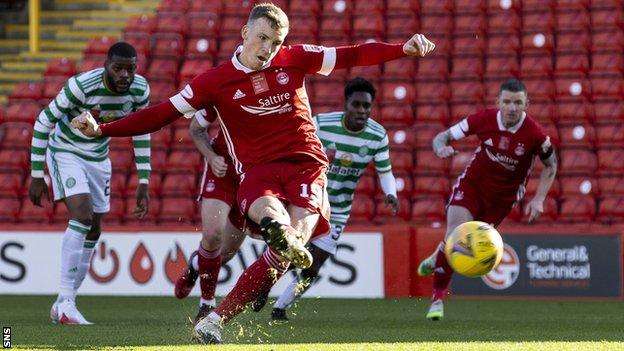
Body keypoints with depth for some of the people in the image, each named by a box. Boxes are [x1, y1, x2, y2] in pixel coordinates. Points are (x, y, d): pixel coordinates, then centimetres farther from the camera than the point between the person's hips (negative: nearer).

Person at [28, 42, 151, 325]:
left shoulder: (140, 90, -14)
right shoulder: (82, 86, -30)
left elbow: (141, 134, 3)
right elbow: (43, 123, -20)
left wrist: (143, 183, 1)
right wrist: (36, 176, -18)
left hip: (98, 158, 6)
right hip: (65, 152, -6)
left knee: (93, 232, 7)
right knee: (82, 216, -24)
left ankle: (64, 304, 18)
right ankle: (65, 301, -23)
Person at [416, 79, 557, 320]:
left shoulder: (535, 134, -21)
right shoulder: (485, 119, -19)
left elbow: (550, 165, -2)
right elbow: (442, 137, -11)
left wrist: (538, 200, -11)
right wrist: (442, 148, -35)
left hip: (503, 198, 1)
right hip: (472, 183, -1)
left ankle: (437, 260, 40)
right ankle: (438, 298, -6)